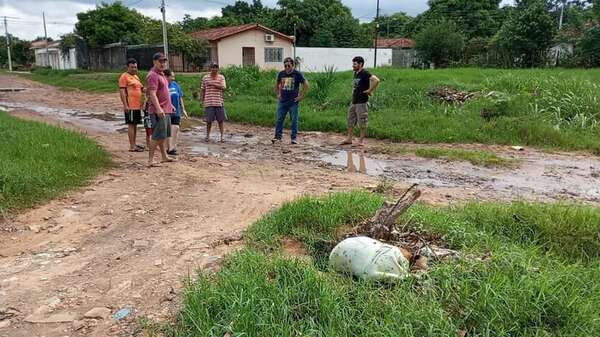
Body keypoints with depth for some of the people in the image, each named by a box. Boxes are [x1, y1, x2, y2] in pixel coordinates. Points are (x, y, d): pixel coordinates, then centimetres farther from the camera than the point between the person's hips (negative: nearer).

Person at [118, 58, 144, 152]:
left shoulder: (136, 76, 18)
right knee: (131, 125, -6)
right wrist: (125, 105, -20)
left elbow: (140, 88, 28)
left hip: (137, 105, 8)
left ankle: (134, 144, 19)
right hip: (130, 106, -8)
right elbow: (122, 92, -14)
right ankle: (132, 146, -5)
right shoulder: (124, 76, -8)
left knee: (135, 125, 12)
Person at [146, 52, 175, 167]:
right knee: (158, 136, -10)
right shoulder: (153, 75, -13)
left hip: (166, 110, 10)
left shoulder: (161, 74, 18)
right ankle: (150, 160, -7)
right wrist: (158, 108, -32)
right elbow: (152, 94, -23)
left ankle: (164, 156, 26)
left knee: (163, 135, 16)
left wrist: (170, 105, 28)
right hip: (158, 111, -10)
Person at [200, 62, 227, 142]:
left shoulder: (221, 77, 5)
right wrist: (202, 99, 7)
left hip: (219, 102, 0)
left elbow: (223, 87, -9)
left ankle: (222, 136, 12)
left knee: (220, 120, 3)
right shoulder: (205, 77, 8)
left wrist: (213, 84, -15)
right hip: (209, 102, 0)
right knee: (209, 120, 4)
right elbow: (202, 89, 12)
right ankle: (207, 135, 18)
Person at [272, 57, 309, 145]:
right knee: (279, 119, 3)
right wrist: (278, 94, 14)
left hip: (293, 102, -3)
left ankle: (294, 138, 7)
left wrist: (301, 96, -7)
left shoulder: (297, 74, -5)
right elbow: (277, 84, 23)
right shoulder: (281, 74, 6)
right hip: (282, 101, 4)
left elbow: (306, 85, -5)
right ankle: (278, 136, 11)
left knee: (294, 120, 0)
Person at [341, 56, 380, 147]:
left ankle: (362, 140, 9)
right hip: (354, 101, 9)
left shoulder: (365, 73, -14)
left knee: (362, 122, 0)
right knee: (350, 120, 13)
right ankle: (349, 138, 22)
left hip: (361, 102, -9)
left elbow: (376, 80, -26)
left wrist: (369, 90, -19)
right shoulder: (356, 73, 13)